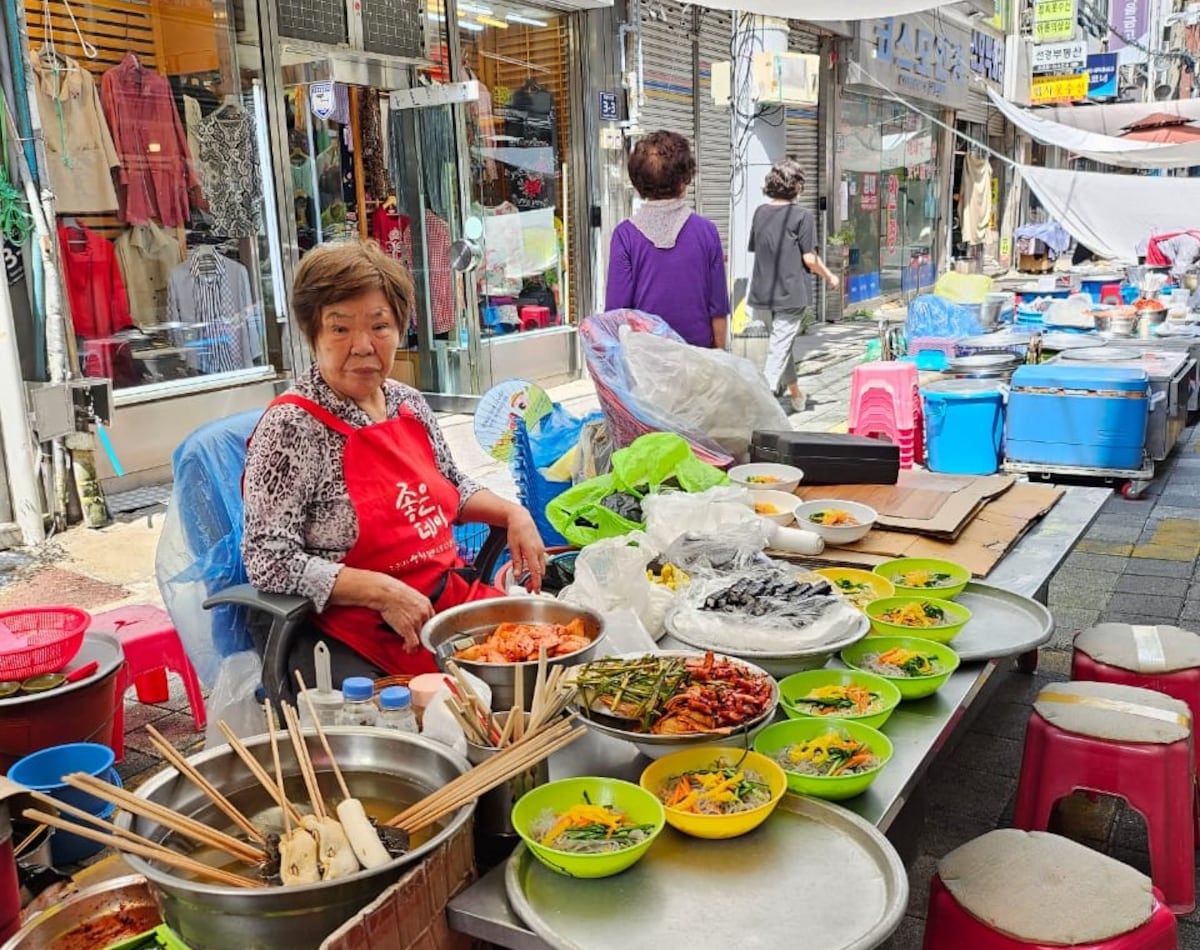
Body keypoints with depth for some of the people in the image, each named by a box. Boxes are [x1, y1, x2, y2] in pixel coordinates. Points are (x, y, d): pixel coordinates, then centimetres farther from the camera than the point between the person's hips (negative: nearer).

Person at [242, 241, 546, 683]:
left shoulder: (408, 403, 9)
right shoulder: (292, 427, -13)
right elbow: (268, 561, -17)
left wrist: (512, 513, 8)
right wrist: (383, 592, -21)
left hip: (452, 599, 7)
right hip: (355, 638, -7)